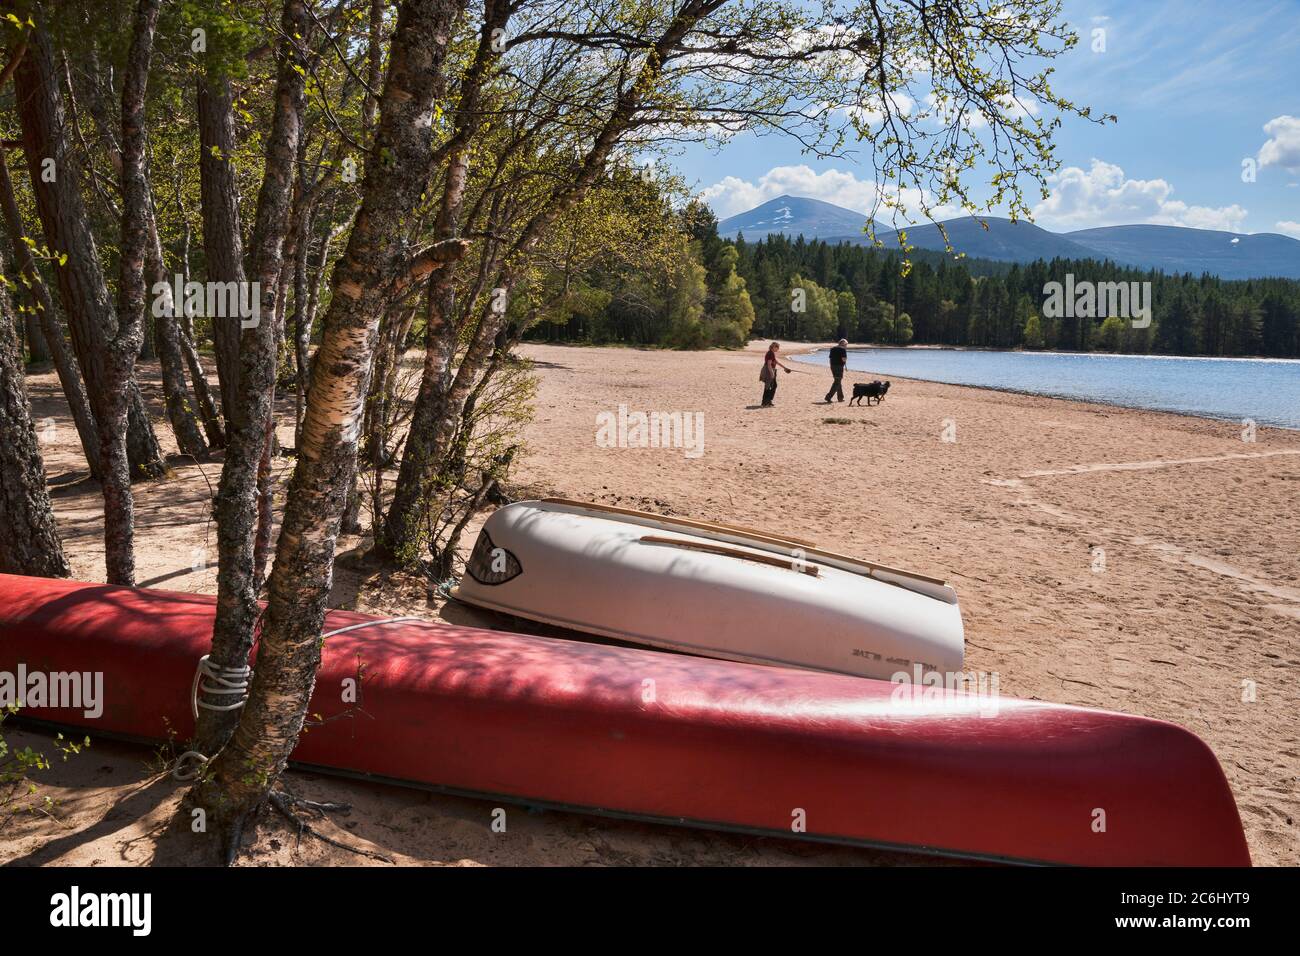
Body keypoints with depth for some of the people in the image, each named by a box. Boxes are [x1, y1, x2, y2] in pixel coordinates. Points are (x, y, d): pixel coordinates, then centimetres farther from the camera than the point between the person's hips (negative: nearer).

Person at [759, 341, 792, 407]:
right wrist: (772, 373, -25)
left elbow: (776, 361, 23)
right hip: (769, 371, -11)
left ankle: (768, 401, 23)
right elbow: (769, 364, -23)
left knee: (774, 386, 16)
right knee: (767, 387, -5)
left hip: (771, 371, 11)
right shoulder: (770, 354, -18)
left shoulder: (772, 353, 14)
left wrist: (785, 367, 27)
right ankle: (765, 403, 0)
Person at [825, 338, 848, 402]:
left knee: (838, 381, 18)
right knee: (837, 383, -5)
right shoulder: (843, 349, -8)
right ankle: (828, 396, -15)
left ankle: (841, 397, 23)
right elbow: (844, 359, -18)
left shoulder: (833, 349, 14)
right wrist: (846, 358, 6)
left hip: (833, 366, 8)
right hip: (839, 367, -8)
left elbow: (830, 359, 14)